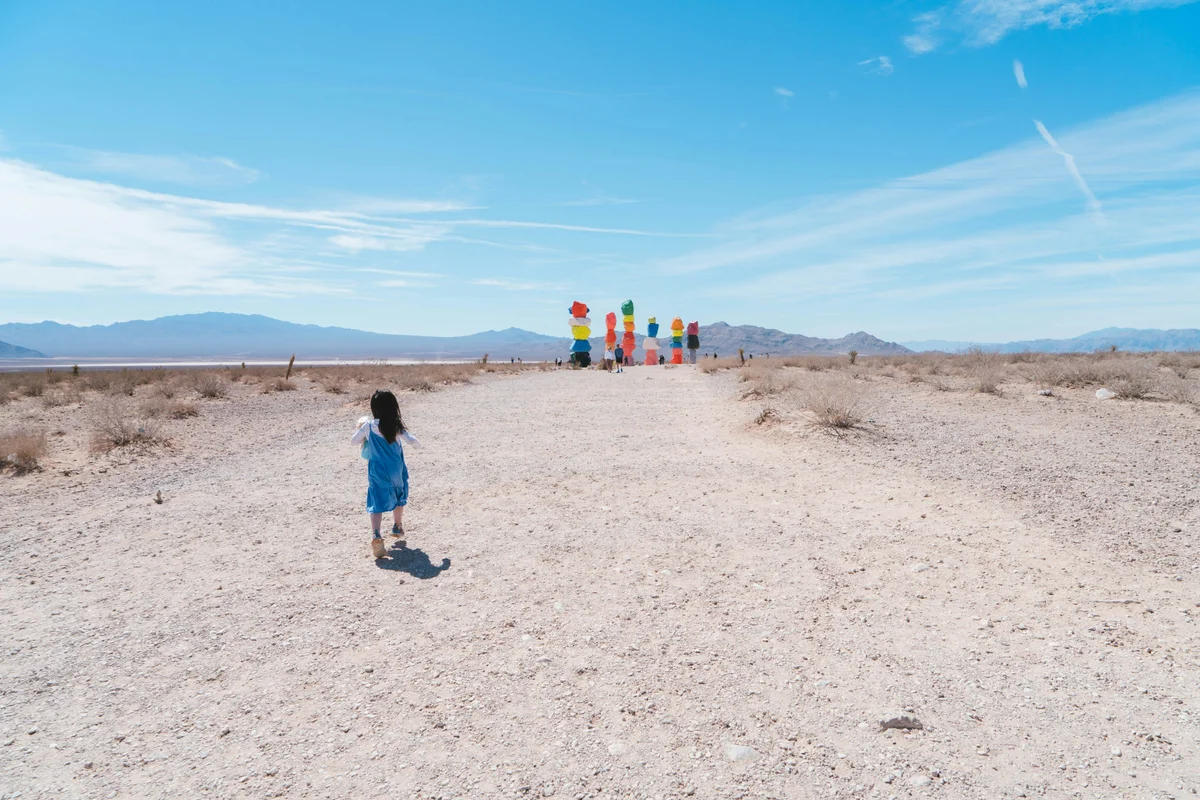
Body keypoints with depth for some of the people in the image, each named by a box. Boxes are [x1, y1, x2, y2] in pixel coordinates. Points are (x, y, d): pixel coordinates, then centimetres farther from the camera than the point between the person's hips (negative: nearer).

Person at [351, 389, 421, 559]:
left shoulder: (368, 426, -7)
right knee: (399, 498, 25)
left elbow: (353, 441, 4)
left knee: (377, 504, -4)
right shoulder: (397, 426, -7)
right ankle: (397, 527, 42)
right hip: (396, 470, 1)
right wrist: (417, 443, 13)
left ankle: (376, 535, -26)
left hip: (377, 472, -1)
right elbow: (413, 441, -9)